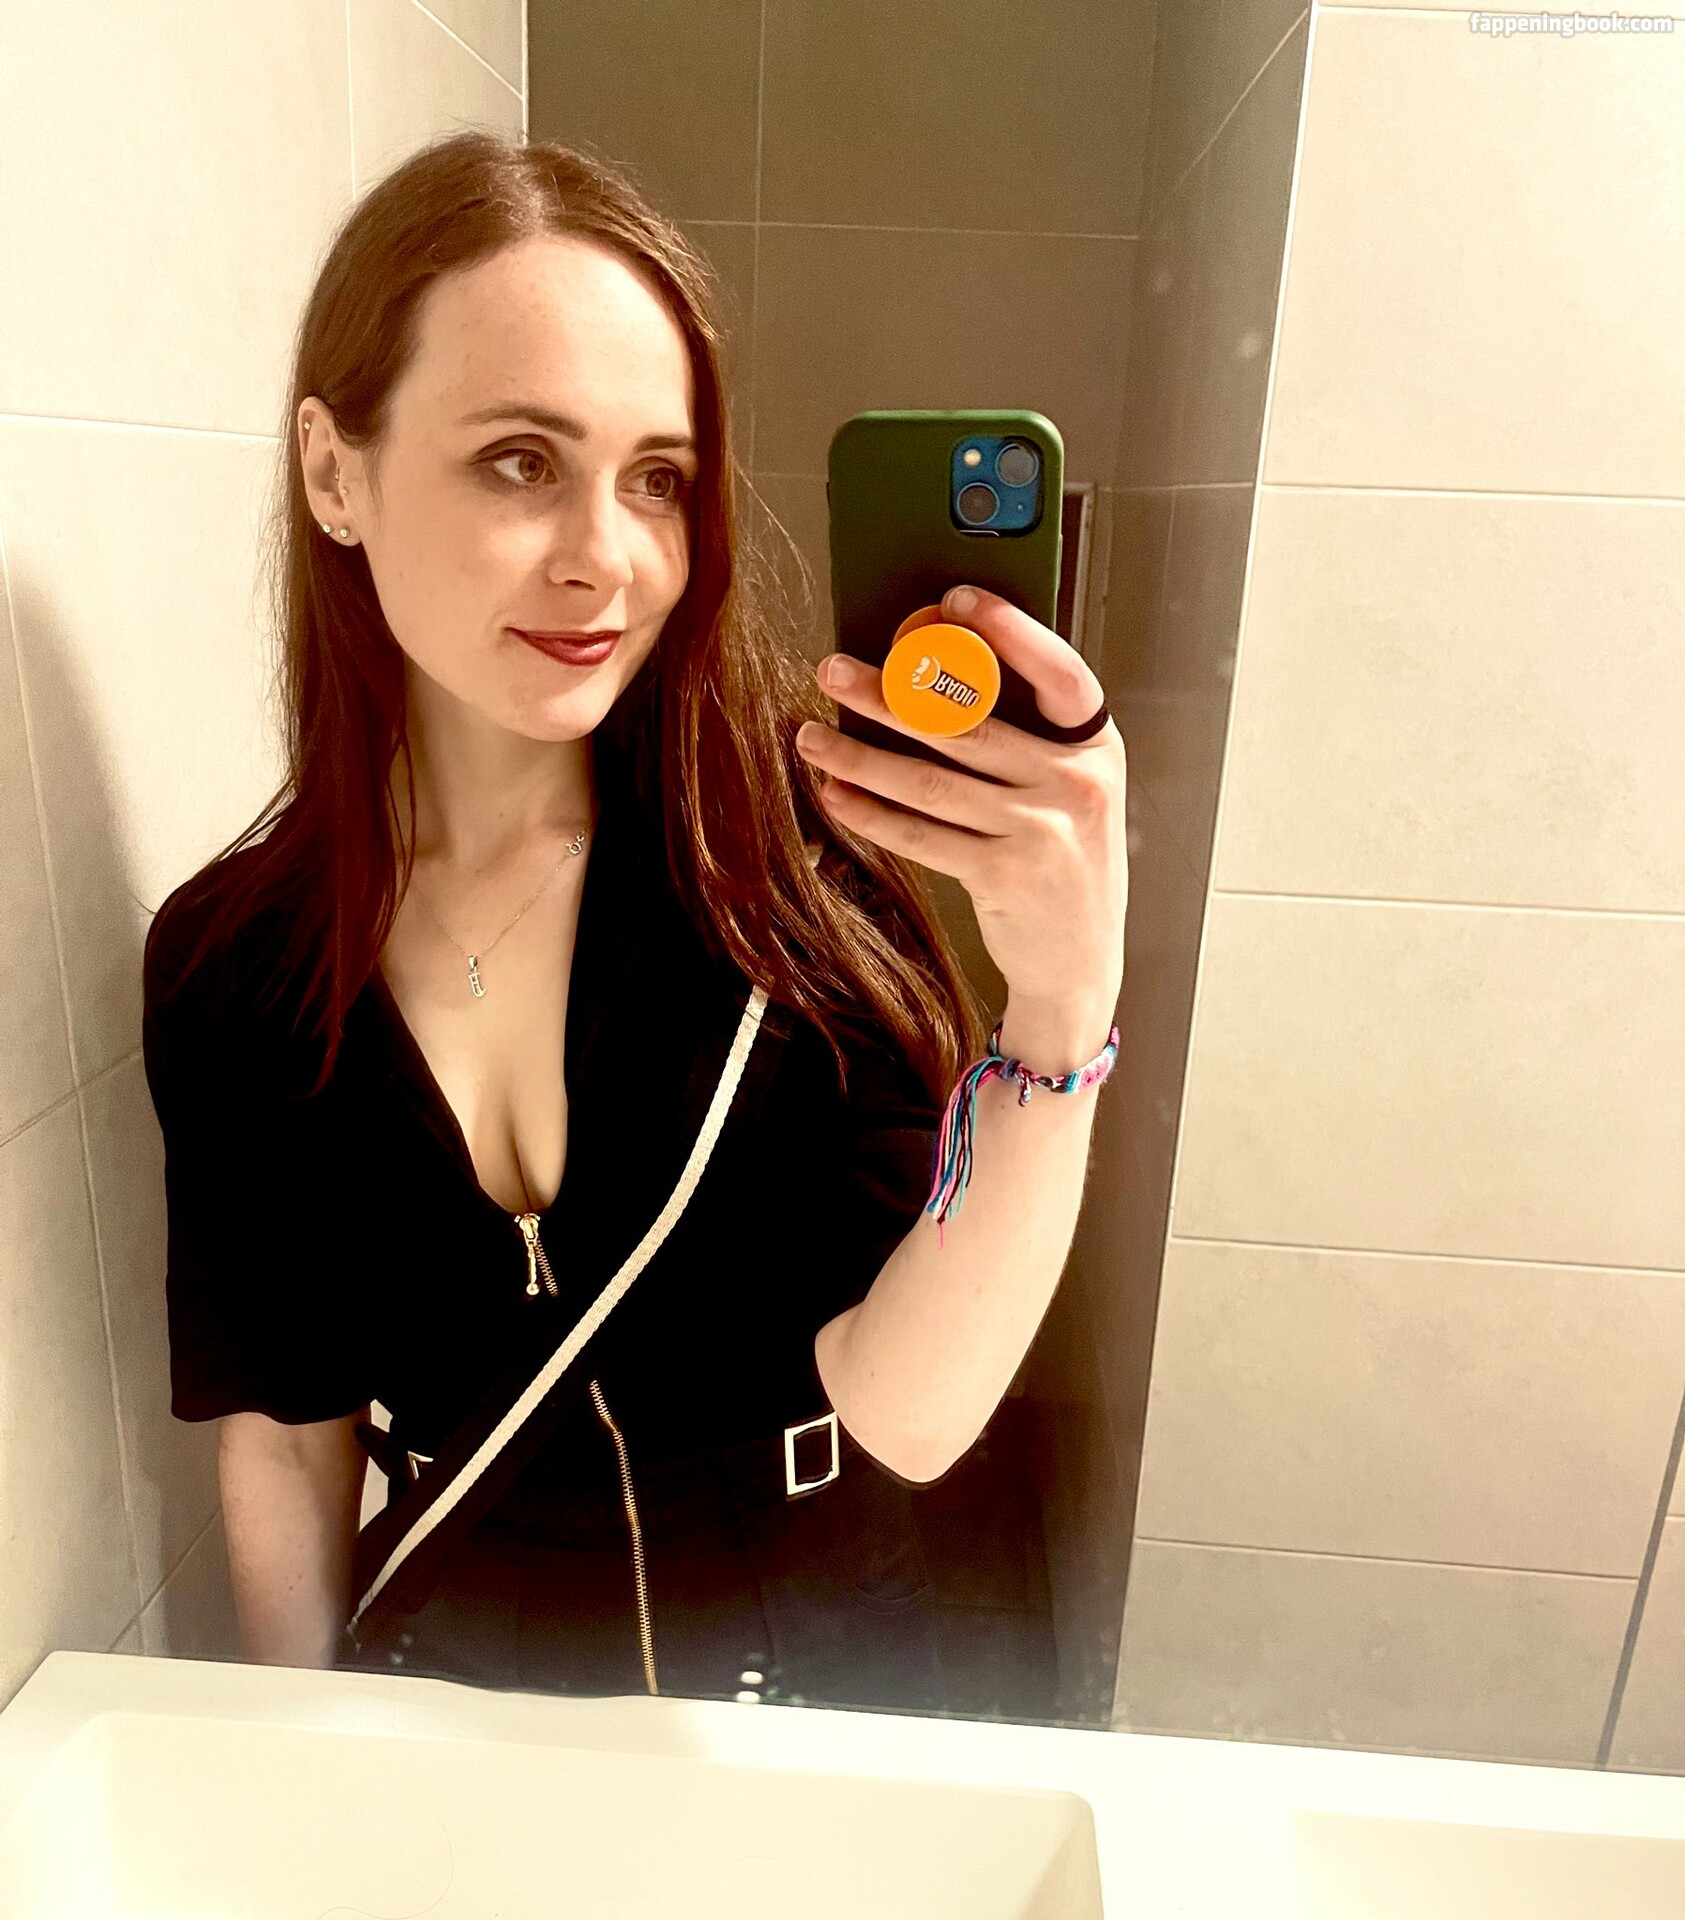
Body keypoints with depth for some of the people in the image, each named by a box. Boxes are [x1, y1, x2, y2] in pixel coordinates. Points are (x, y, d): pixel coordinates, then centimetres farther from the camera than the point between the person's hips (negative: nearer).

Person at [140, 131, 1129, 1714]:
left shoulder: (793, 841, -20)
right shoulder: (227, 964, -13)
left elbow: (906, 1413, -26)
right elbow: (283, 1444, -3)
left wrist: (1060, 1008, -40)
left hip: (817, 1677, -1)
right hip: (450, 1688, 2)